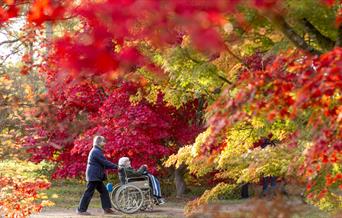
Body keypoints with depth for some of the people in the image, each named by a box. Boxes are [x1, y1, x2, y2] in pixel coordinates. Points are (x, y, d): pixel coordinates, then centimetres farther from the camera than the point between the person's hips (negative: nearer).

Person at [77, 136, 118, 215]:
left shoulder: (96, 151, 18)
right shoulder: (96, 151, -15)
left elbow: (102, 163, 21)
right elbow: (105, 162, -19)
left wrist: (113, 167, 14)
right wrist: (116, 166, -12)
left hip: (96, 176, 11)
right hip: (94, 176, -11)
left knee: (104, 191, 10)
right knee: (89, 193, -6)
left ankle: (106, 208, 11)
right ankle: (81, 210, -2)